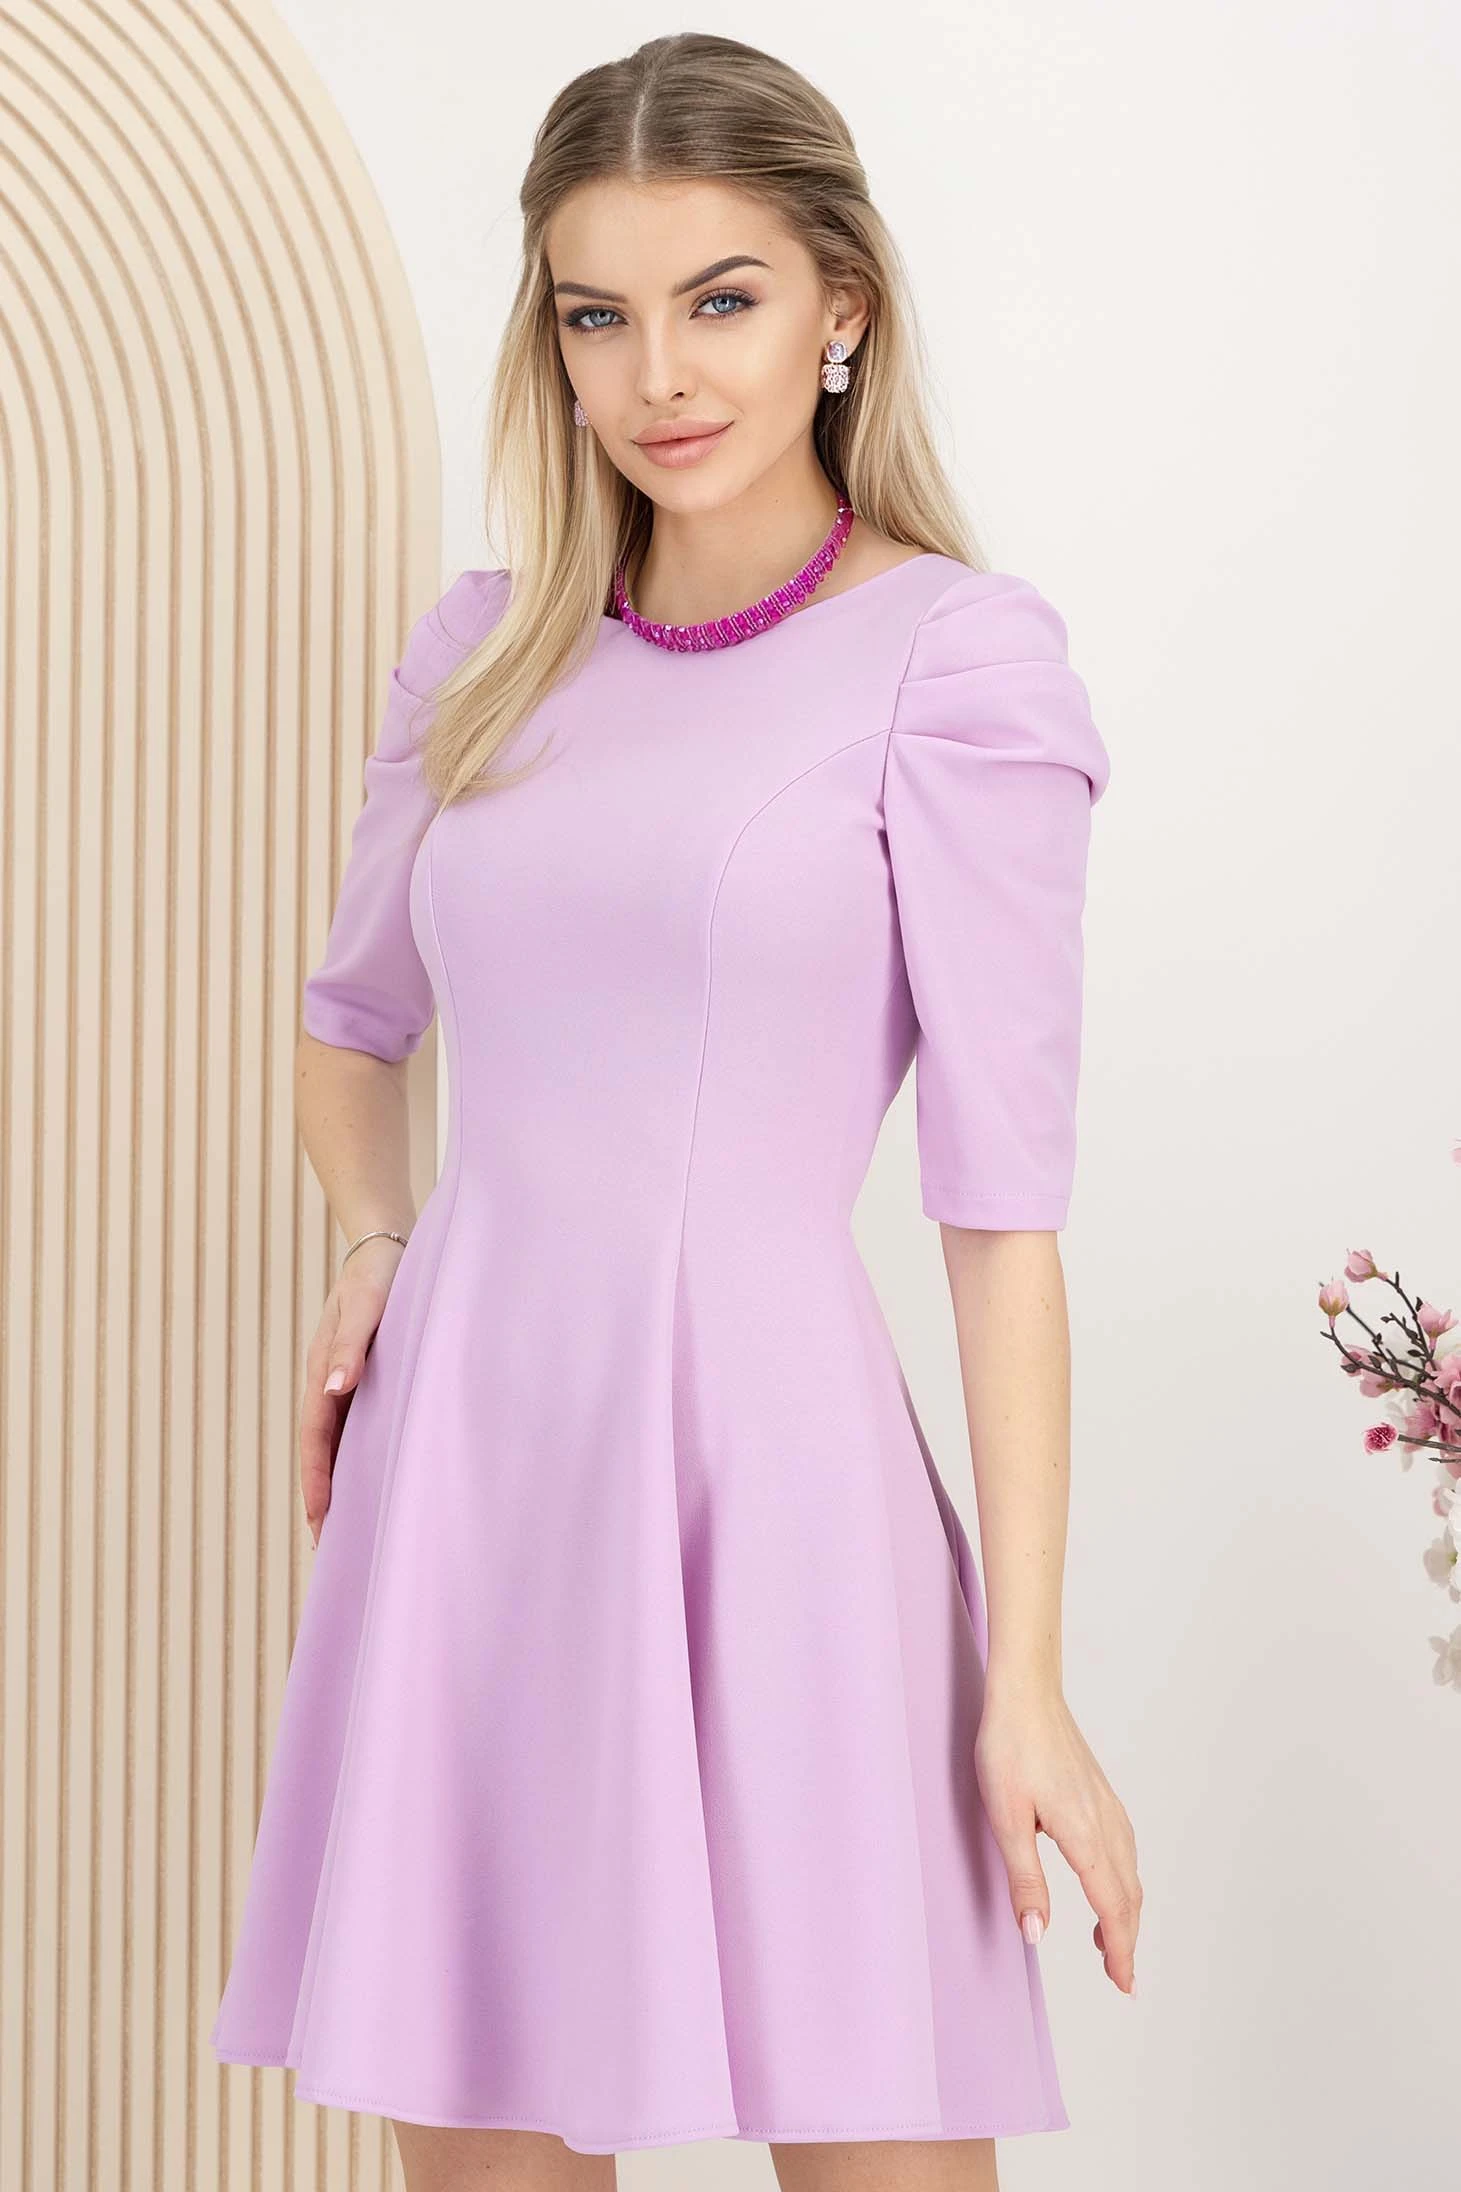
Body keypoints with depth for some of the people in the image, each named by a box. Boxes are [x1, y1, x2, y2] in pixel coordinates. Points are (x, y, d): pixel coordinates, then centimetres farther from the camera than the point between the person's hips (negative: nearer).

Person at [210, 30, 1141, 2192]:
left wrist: (1026, 1679, -11)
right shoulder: (485, 653, 11)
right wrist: (378, 1246, 7)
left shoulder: (952, 659, -4)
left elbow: (1004, 1198, -8)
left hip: (765, 1462, -5)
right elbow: (355, 1019, 28)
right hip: (467, 1450, 5)